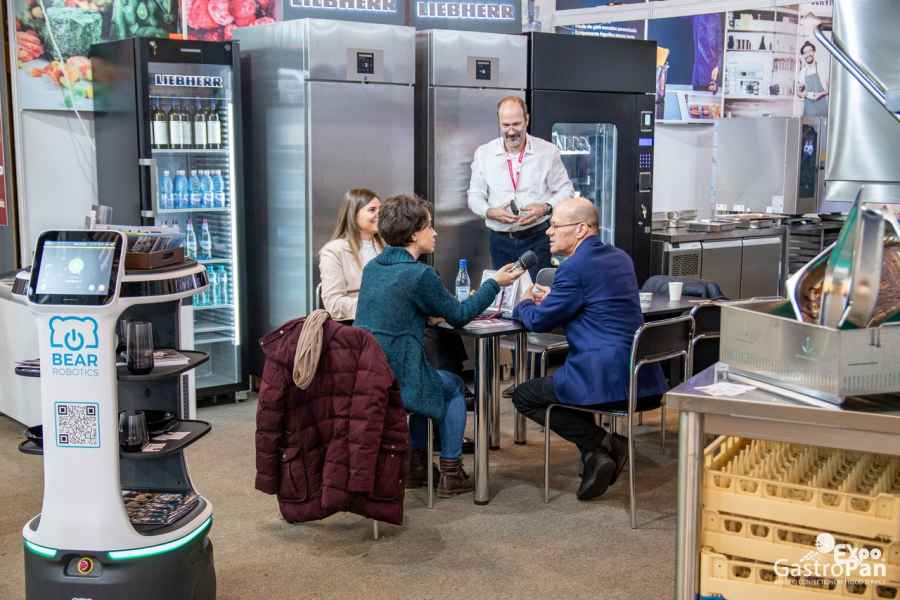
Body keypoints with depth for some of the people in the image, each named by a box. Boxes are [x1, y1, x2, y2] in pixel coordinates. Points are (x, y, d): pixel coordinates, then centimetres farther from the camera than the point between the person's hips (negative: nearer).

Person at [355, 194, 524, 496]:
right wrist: (495, 283, 7)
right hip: (395, 379, -7)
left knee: (433, 382, 32)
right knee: (453, 386, 21)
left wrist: (430, 315, 14)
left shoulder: (373, 267, 8)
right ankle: (450, 472, 21)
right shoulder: (419, 274, -16)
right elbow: (458, 315, -3)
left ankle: (416, 463, 33)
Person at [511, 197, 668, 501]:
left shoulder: (575, 268, -14)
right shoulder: (620, 258, 13)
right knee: (556, 372, 33)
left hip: (606, 379, -9)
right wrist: (552, 299, 21)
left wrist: (524, 305, 15)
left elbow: (538, 321, -6)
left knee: (523, 395, 10)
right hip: (640, 373, 9)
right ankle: (599, 447, 20)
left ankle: (600, 443, 1)